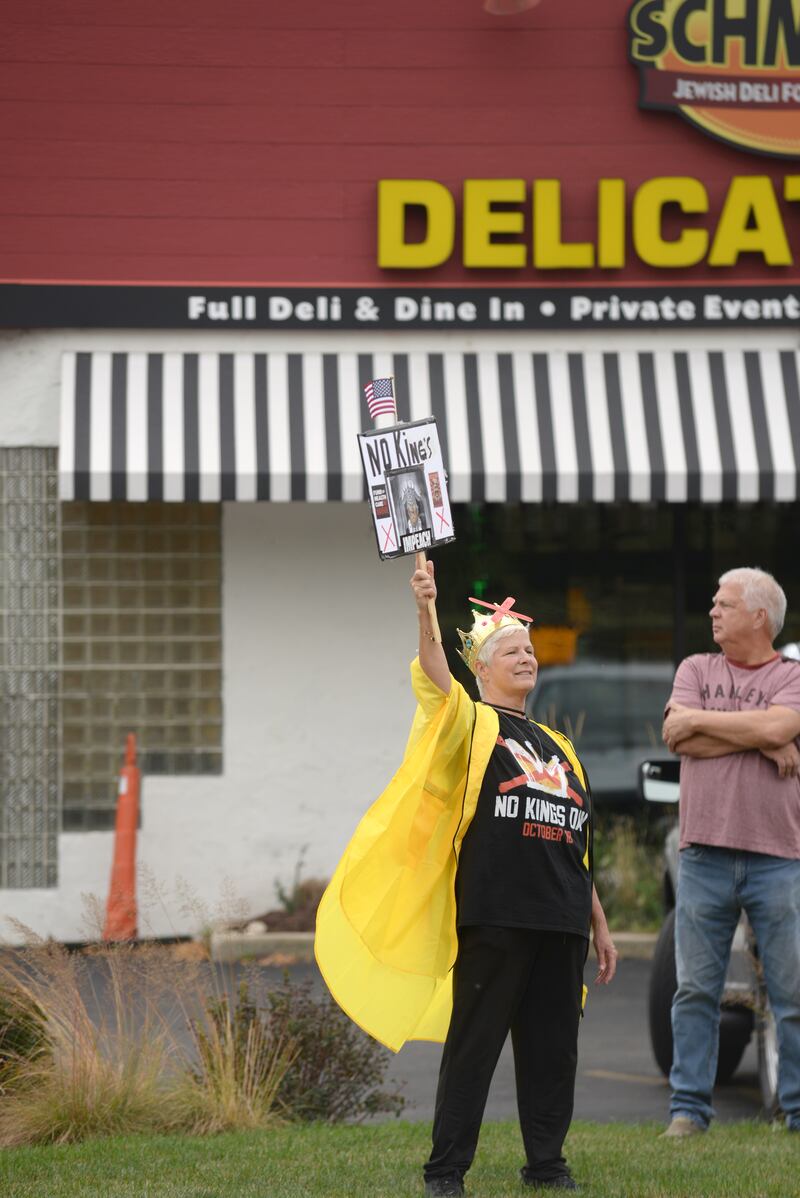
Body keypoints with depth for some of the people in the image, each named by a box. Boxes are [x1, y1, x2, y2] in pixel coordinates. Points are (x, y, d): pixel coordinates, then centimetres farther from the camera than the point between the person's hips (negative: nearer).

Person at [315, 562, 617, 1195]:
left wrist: (599, 926, 21)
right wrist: (427, 613, -36)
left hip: (559, 919, 5)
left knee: (552, 1045, 7)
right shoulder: (472, 723, 4)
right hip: (492, 913, -5)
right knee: (473, 1041, -4)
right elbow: (436, 684, -19)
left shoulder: (558, 747, 22)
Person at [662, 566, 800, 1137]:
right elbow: (677, 737, -3)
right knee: (695, 989, 1)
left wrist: (701, 719, -4)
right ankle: (689, 1106, 7)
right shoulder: (696, 669, 13)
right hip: (705, 853, 2)